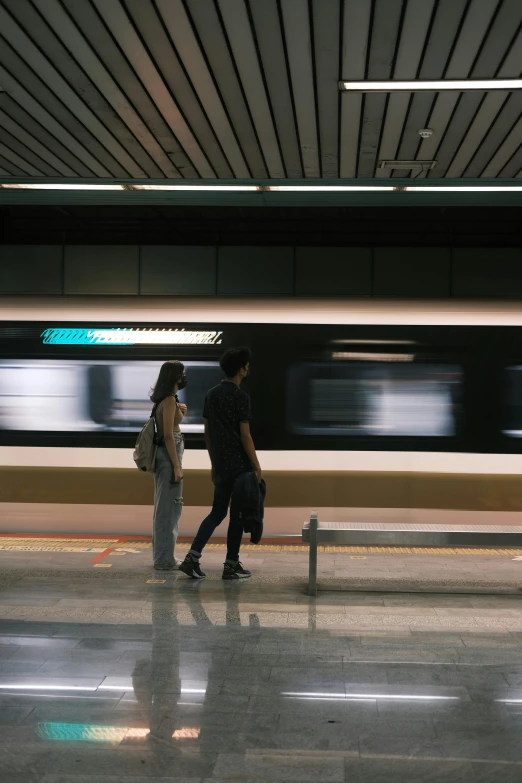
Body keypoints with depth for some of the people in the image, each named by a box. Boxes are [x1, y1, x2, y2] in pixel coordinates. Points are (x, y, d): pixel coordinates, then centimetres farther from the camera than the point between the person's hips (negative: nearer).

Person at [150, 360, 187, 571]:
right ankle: (164, 559, 0)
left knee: (164, 505, 15)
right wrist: (176, 466, -20)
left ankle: (162, 555, 22)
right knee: (169, 506, -5)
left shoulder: (164, 398, 13)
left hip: (163, 453, 10)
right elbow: (168, 435, -20)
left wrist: (179, 413, 9)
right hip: (169, 454, -10)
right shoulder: (169, 399, -16)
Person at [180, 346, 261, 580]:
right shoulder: (240, 397, -14)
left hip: (221, 465, 7)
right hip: (239, 466, -7)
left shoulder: (212, 394, 9)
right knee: (237, 516, 4)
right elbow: (245, 436, -16)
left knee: (217, 512, 13)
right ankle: (231, 566, 11)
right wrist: (256, 466, -9)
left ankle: (192, 558, 3)